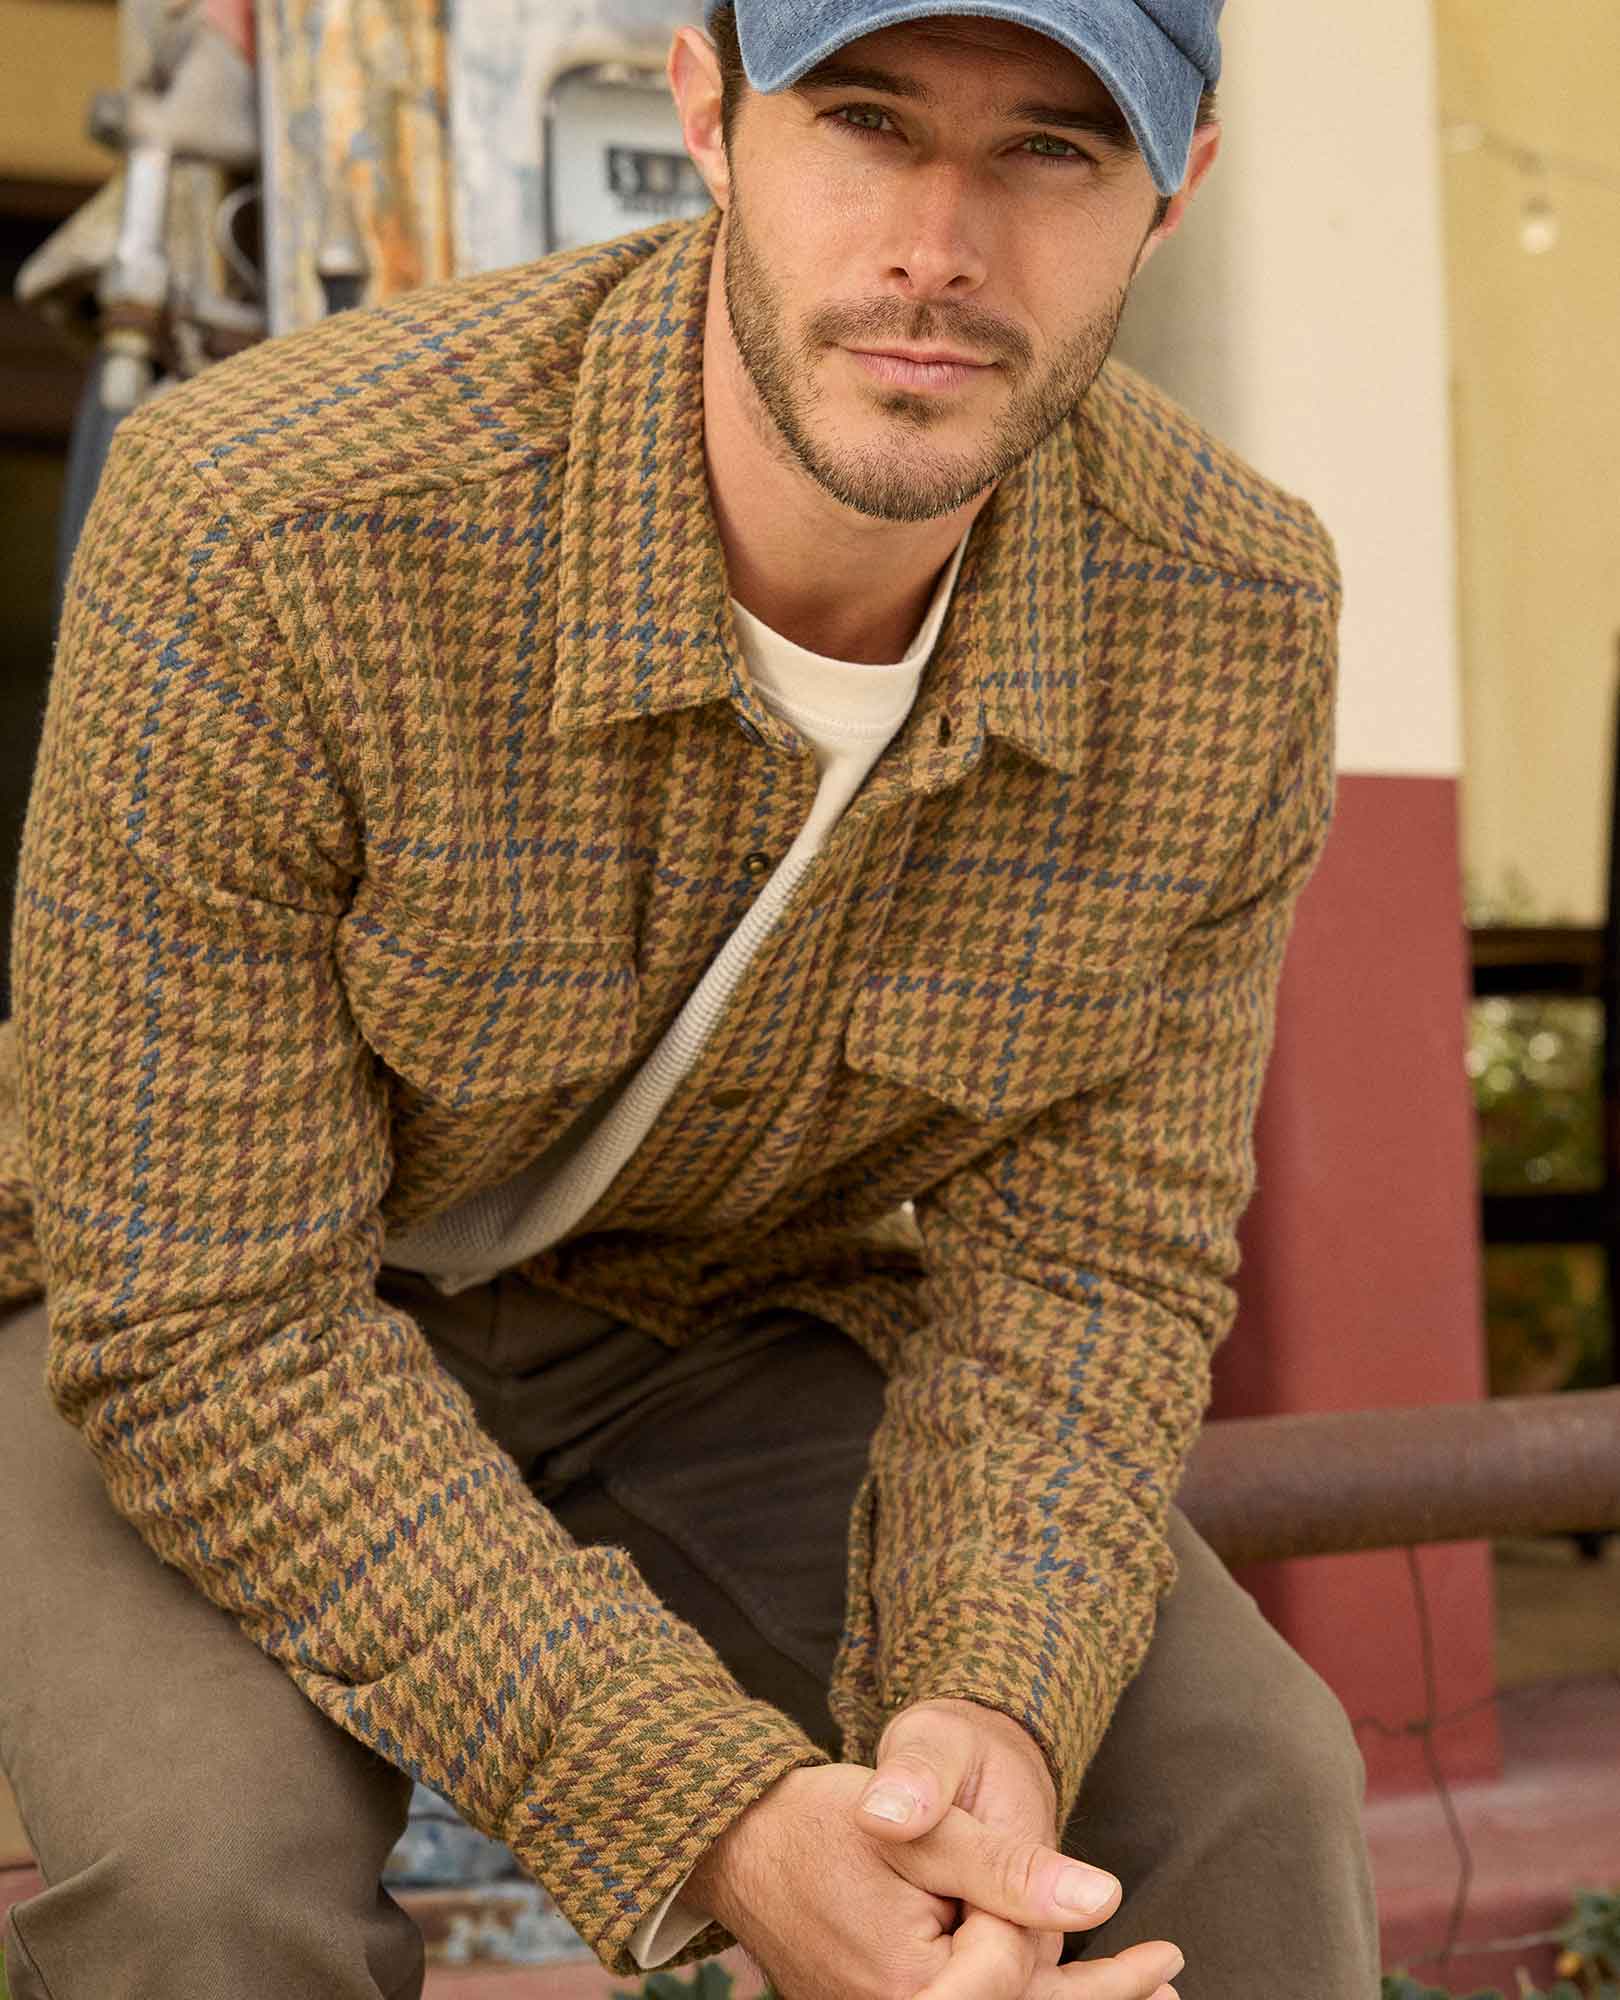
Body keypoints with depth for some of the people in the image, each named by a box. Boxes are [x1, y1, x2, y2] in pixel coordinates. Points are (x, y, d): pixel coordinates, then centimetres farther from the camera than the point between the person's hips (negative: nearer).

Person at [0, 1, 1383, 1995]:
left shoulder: (1229, 618, -19)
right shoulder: (266, 534, -32)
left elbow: (1088, 1257, -11)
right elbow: (204, 1330, -28)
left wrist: (999, 1717, -32)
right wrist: (722, 1825, -37)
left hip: (726, 1310, 3)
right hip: (194, 1306, -2)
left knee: (1237, 1784, -17)